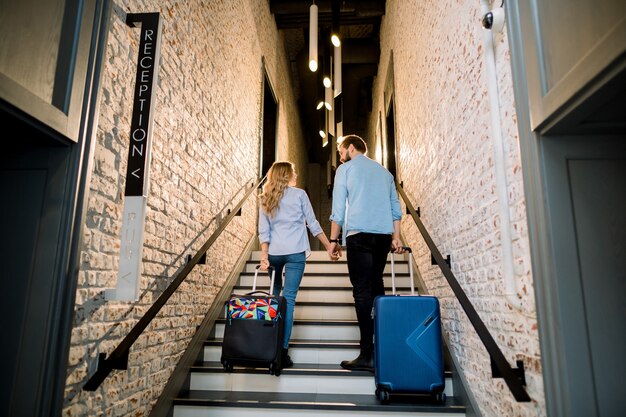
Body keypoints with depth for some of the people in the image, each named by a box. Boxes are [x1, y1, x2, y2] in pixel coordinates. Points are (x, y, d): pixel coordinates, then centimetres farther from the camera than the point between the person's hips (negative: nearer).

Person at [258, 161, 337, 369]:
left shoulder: (265, 199, 11)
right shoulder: (299, 194, 2)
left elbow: (263, 230, 3)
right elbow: (313, 224, 1)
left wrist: (264, 256, -1)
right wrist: (329, 246, 7)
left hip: (273, 252, 3)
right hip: (295, 252, -3)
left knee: (275, 294, 21)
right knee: (288, 298, -4)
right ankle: (283, 350, -6)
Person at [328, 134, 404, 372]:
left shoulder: (345, 169, 7)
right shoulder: (383, 171, 22)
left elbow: (338, 208, 1)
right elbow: (396, 208, 16)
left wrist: (334, 240, 4)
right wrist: (396, 237, 15)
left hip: (359, 234, -5)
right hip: (384, 235, 6)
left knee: (362, 291, -8)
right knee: (376, 286, 16)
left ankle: (368, 354, -10)